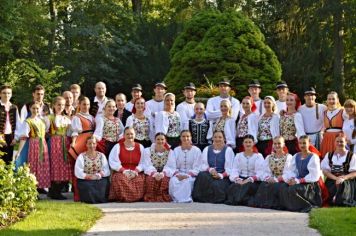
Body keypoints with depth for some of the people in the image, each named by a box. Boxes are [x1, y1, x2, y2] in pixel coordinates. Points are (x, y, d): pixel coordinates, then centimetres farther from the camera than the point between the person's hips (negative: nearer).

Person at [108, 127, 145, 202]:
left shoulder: (140, 147, 14)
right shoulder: (117, 147, 9)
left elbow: (143, 163, 6)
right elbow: (113, 162, -2)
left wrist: (135, 171, -12)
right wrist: (124, 171, -15)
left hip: (136, 173, 1)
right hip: (121, 172, -1)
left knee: (140, 180, -32)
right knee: (120, 179, -36)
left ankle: (136, 197, -16)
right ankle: (123, 197, -24)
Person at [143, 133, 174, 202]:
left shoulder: (170, 152, 8)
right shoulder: (148, 151, 8)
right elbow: (148, 165, -5)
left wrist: (163, 173, -26)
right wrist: (154, 173, -26)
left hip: (164, 174, 0)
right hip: (152, 174, 0)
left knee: (165, 180, -34)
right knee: (150, 179, -35)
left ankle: (163, 199, -22)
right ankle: (151, 199, -24)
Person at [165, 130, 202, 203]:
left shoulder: (196, 150, 3)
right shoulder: (176, 150, 9)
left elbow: (196, 168, -3)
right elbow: (171, 166, 2)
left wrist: (188, 175, -20)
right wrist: (177, 175, -19)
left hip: (191, 176, -2)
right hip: (178, 174, 2)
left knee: (187, 181, -36)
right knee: (173, 181, -33)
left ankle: (186, 200, -29)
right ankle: (177, 200, -28)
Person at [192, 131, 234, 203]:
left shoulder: (228, 150, 6)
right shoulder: (207, 149, 17)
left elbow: (229, 168, -4)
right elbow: (203, 166, 7)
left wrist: (221, 175, -22)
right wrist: (210, 169, -15)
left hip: (223, 177, -3)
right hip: (208, 176, 3)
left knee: (217, 185, -36)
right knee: (202, 176, -32)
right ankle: (203, 199, -22)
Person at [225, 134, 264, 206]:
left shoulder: (258, 156, 9)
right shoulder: (238, 156, 18)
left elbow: (259, 173, -3)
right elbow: (234, 170, 5)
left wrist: (249, 179, -20)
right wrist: (237, 179, -17)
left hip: (253, 181, -2)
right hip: (240, 179, 3)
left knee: (247, 187, -36)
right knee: (233, 186, -31)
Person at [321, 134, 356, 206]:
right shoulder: (329, 155, 15)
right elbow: (325, 170, 5)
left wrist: (344, 178, -18)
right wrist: (336, 178, -12)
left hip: (347, 182, -2)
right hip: (331, 181, 2)